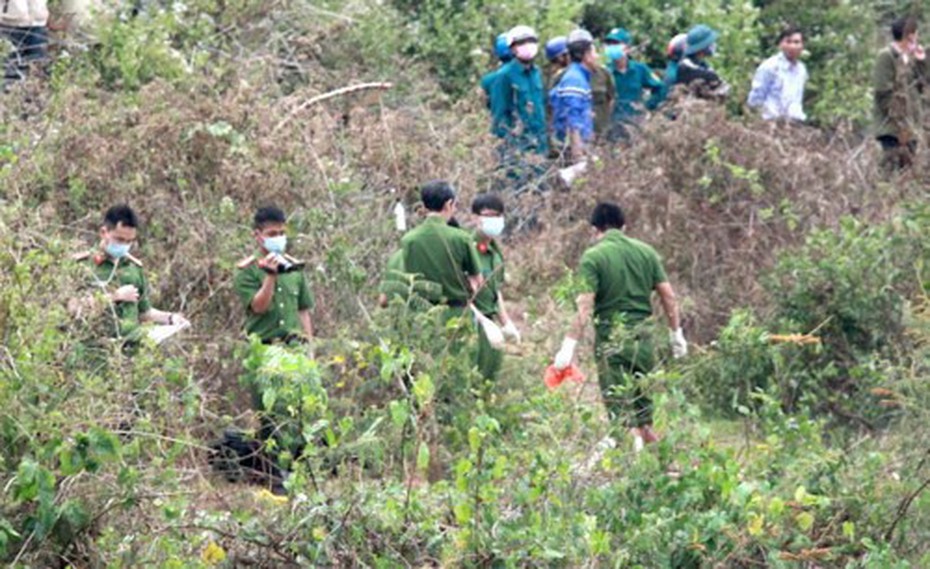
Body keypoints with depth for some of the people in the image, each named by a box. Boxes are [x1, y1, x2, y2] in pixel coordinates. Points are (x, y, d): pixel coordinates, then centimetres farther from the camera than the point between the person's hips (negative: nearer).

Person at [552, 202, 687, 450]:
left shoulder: (593, 257, -8)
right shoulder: (646, 252, 6)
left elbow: (584, 306, -15)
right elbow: (668, 295, 6)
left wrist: (569, 345, -14)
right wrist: (676, 333, 16)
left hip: (611, 338, -4)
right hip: (642, 334, 4)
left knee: (619, 402, -1)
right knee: (643, 393, 17)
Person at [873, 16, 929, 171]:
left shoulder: (909, 58, 14)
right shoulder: (886, 57, -10)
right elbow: (883, 93, -14)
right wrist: (899, 123, -16)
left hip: (909, 126, 8)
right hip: (892, 127, -8)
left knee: (907, 167, 9)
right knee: (894, 166, -14)